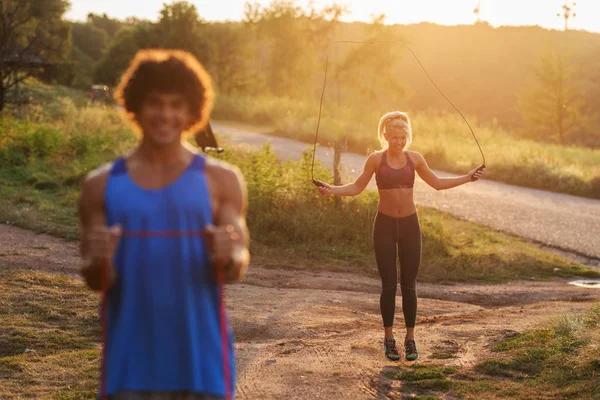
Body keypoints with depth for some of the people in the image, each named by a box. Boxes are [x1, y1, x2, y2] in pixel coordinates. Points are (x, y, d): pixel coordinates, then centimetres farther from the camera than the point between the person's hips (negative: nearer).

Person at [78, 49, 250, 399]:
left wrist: (229, 257, -27)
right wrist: (99, 262, -21)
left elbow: (238, 267, -3)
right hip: (131, 360, 1)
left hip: (201, 359, 0)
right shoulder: (103, 185, 3)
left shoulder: (221, 180, 1)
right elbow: (96, 281, 2)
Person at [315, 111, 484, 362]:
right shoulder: (376, 158, -4)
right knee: (389, 285, 0)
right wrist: (331, 190, -17)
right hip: (384, 226, -2)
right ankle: (389, 339, 13)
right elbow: (357, 188, -2)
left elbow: (437, 183, 13)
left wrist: (467, 178, 7)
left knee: (409, 285, 3)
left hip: (410, 225, 2)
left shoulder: (414, 159, 2)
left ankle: (410, 339, 15)